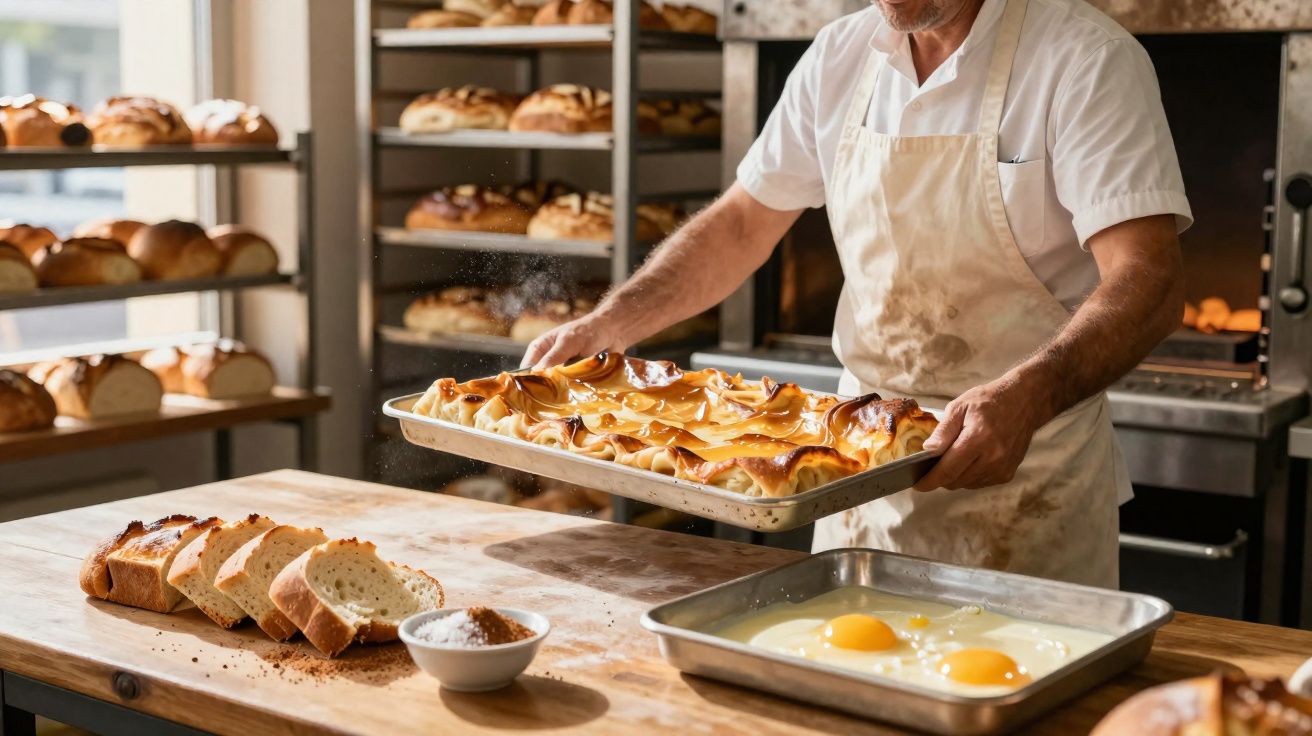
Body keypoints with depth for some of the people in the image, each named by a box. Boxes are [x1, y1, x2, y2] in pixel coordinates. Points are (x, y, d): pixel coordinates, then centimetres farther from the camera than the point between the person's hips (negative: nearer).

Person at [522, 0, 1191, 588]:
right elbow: (741, 226, 12)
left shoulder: (1086, 58, -13)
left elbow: (1150, 280, -24)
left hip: (1028, 482, -5)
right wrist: (603, 329, 0)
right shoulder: (840, 56, 4)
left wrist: (1027, 397, -41)